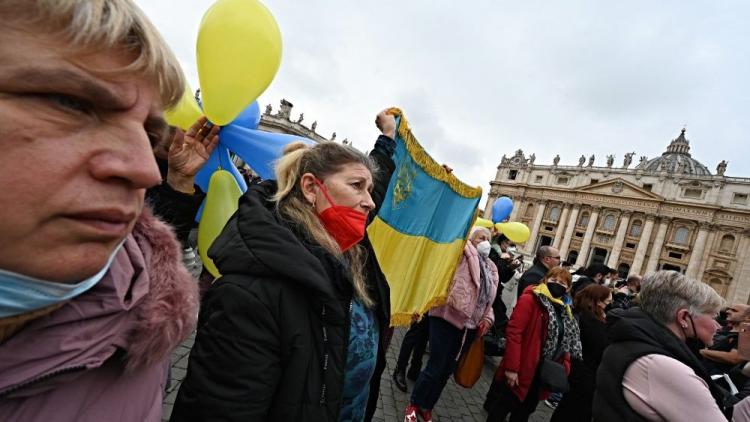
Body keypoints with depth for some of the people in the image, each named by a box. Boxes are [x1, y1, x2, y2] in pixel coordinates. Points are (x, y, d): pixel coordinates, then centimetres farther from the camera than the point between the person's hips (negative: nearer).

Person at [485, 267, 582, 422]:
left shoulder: (565, 310, 9)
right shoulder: (530, 299, -16)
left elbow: (565, 342, 15)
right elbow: (513, 332, -22)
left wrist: (564, 367, 4)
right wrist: (511, 367, -24)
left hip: (543, 374, 7)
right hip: (520, 371, -7)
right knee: (500, 409, 8)